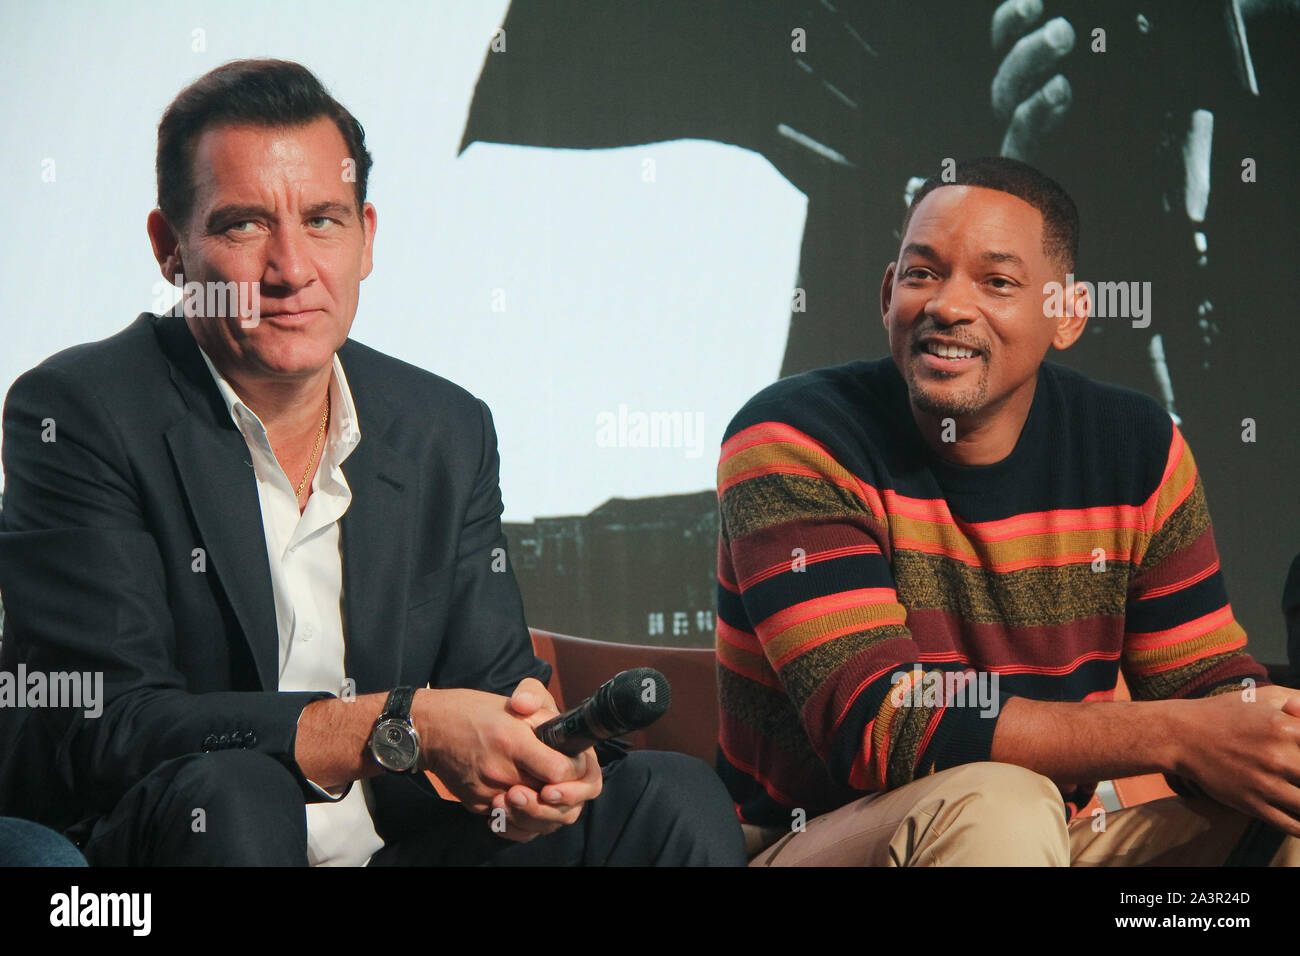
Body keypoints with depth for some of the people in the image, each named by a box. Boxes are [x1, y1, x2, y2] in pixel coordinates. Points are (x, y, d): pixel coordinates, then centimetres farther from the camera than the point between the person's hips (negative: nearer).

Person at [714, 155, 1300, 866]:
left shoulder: (1137, 450, 1)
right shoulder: (791, 441, -14)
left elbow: (1210, 682, 3)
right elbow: (873, 726, -24)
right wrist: (1175, 735, -29)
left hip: (1047, 853, 4)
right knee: (993, 806, -34)